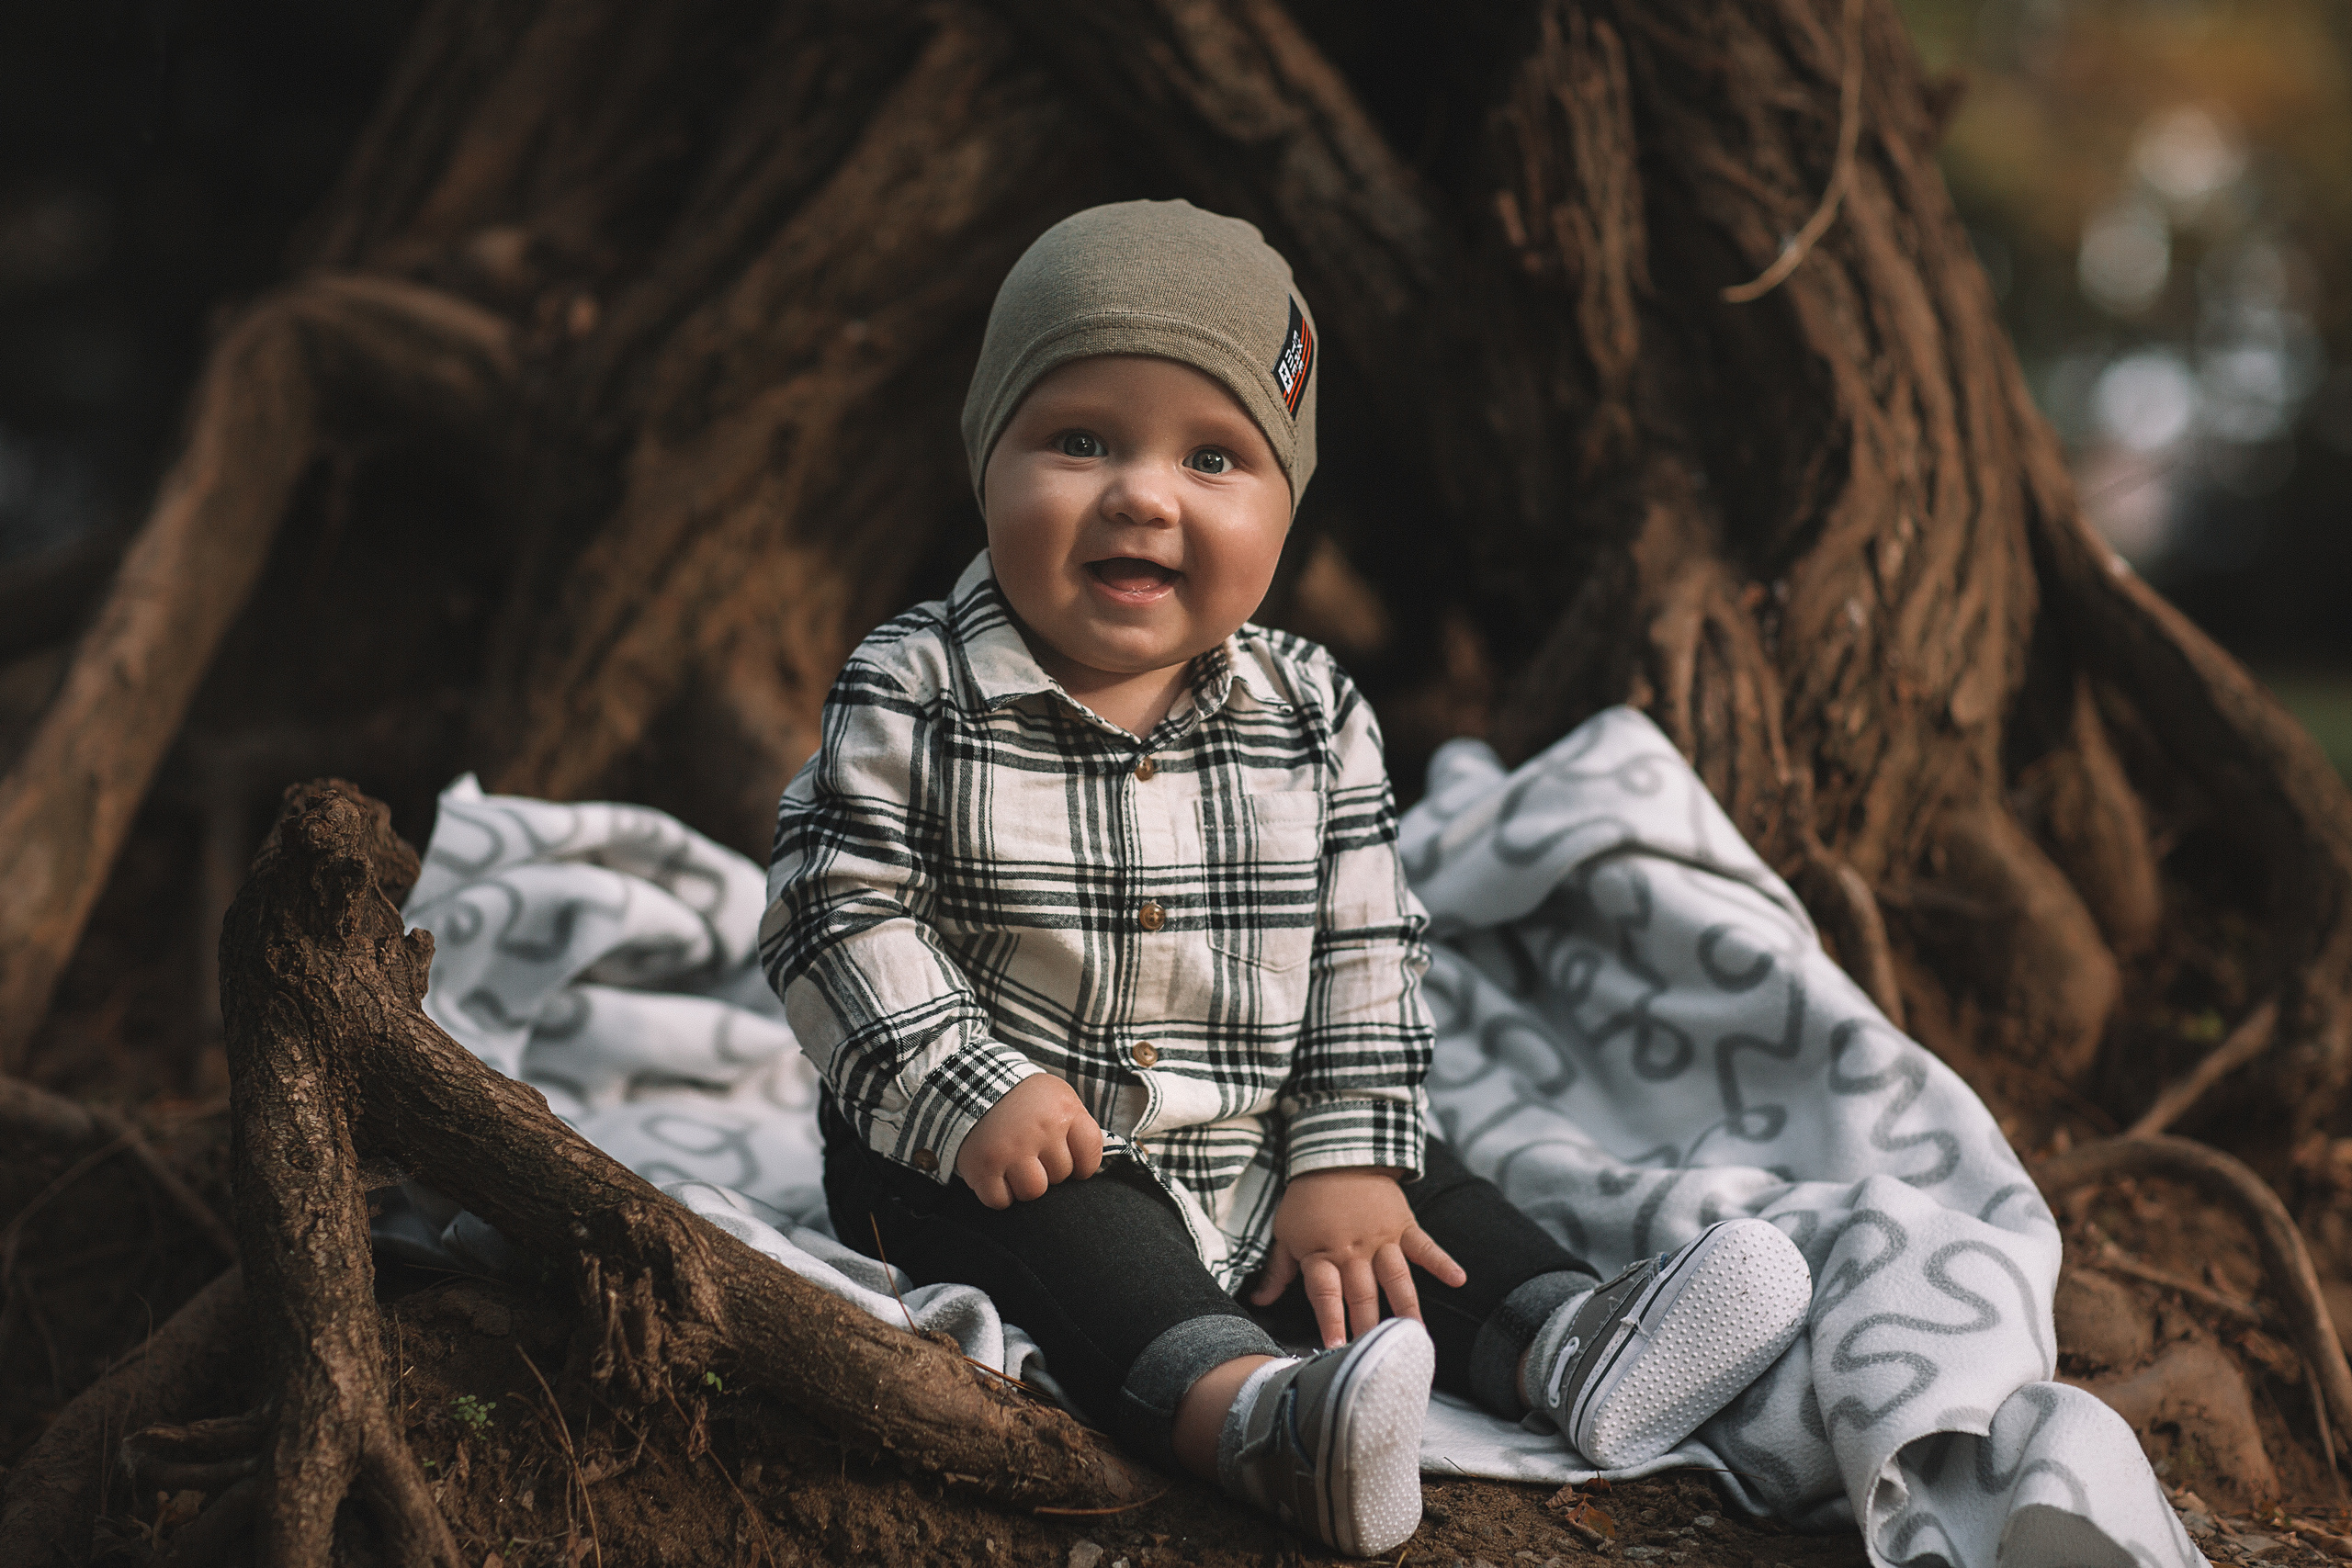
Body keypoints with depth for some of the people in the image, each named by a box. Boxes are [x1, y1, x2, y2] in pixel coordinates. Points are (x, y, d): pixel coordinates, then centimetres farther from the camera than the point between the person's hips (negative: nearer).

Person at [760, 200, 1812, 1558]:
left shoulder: (1314, 719, -1)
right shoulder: (915, 695, -10)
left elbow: (1363, 953, 1)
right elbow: (839, 910, -11)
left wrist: (1348, 1156, -8)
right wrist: (973, 1093, -21)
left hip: (1260, 1157, 5)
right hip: (989, 1155, -5)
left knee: (1415, 1194, -8)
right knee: (1056, 1232, -32)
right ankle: (1247, 1407, -52)